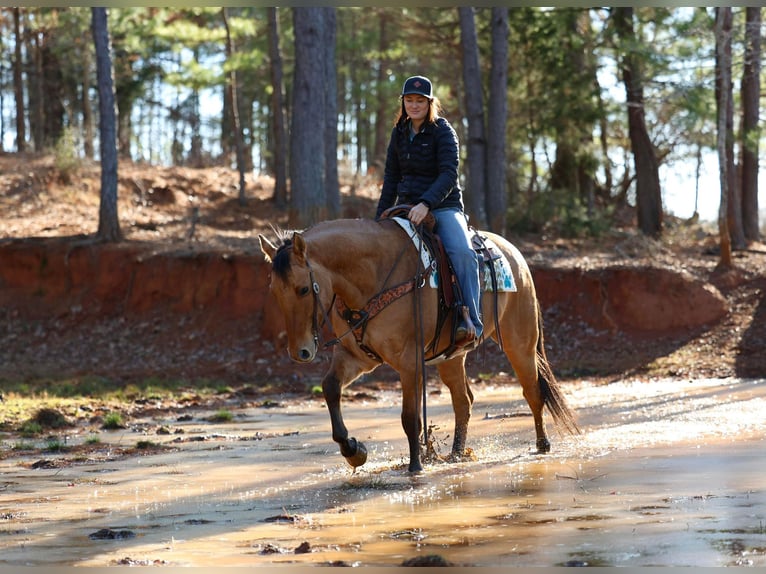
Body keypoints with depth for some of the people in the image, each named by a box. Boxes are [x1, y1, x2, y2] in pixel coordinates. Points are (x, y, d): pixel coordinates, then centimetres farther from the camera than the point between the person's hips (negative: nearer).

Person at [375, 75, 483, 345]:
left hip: (443, 207, -6)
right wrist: (380, 218, 10)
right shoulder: (400, 132, 10)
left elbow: (449, 174, -19)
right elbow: (391, 178, 16)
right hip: (407, 207, 6)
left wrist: (426, 204, -33)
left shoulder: (443, 131, -7)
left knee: (462, 252, -31)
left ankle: (470, 321, -30)